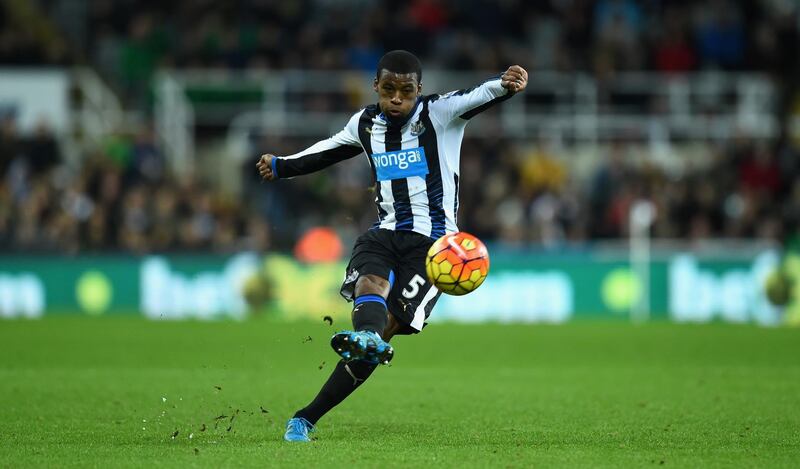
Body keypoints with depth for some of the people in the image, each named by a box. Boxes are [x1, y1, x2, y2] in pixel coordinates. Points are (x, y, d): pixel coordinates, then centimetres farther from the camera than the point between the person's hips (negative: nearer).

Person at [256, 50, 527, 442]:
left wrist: (504, 85, -47)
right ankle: (369, 337, -62)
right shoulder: (365, 124, 11)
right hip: (386, 231, 4)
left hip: (431, 239, -4)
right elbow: (331, 150, 32)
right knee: (371, 284, -30)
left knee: (389, 322, -14)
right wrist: (281, 166, 43)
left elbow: (476, 98, -24)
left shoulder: (439, 113, -5)